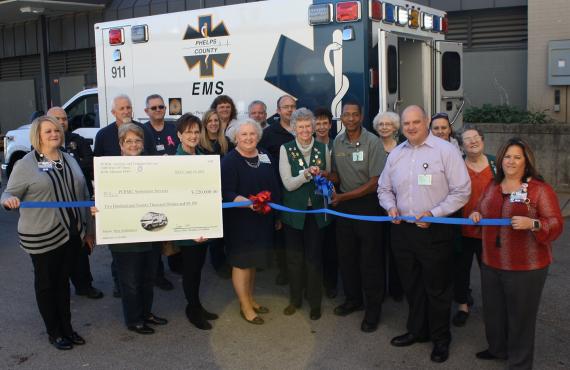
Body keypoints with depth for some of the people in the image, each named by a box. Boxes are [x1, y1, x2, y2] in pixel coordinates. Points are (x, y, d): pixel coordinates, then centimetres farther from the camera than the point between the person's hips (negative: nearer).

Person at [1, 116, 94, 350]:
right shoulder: (25, 164, -6)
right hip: (42, 236, -4)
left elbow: (83, 196, 12)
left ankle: (66, 327, 28)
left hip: (72, 233, 4)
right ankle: (54, 332, 22)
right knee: (46, 283, 9)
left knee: (63, 280, 15)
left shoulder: (69, 160, 8)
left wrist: (88, 230, 13)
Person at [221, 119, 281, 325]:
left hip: (262, 220, 6)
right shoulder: (229, 161, -14)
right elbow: (227, 194, -20)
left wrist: (277, 215, 15)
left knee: (254, 261, 18)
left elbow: (274, 187, 13)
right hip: (239, 221, -6)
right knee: (241, 262, 4)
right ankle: (245, 307, 17)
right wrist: (249, 203, -36)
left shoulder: (265, 156, 5)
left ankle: (250, 299, 34)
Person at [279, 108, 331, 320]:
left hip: (316, 211, 1)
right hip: (294, 211, -1)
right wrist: (307, 174, -26)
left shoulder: (323, 148, 1)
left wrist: (325, 175, -10)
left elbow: (329, 177, 12)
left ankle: (315, 302, 21)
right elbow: (288, 183, -11)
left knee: (315, 257, 5)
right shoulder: (286, 149, -5)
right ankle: (295, 299, 29)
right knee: (294, 257, 10)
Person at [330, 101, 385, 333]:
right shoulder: (337, 142, 3)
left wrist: (343, 197, -17)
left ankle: (373, 309, 14)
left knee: (370, 259, 1)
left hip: (366, 203, -5)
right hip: (343, 204, 5)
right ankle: (353, 299, 33)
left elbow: (375, 182, -15)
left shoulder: (372, 142, -14)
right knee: (346, 255, 14)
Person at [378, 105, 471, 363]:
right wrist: (391, 206, -3)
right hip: (402, 230, 5)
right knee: (411, 285, 18)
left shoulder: (445, 151, -9)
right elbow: (384, 188, 18)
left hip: (435, 232, -5)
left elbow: (461, 191, -10)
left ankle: (440, 339, 24)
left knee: (437, 289, 6)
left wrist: (433, 213, -17)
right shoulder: (396, 154, 9)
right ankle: (417, 330, 36)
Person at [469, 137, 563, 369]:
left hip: (525, 267, -6)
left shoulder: (540, 189, -11)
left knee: (520, 315, 6)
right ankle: (497, 349, 42)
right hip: (491, 263, 6)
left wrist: (532, 224, -32)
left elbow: (556, 225, -14)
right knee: (493, 310, 19)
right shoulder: (492, 187, 9)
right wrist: (476, 215, 2)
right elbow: (481, 211, 24)